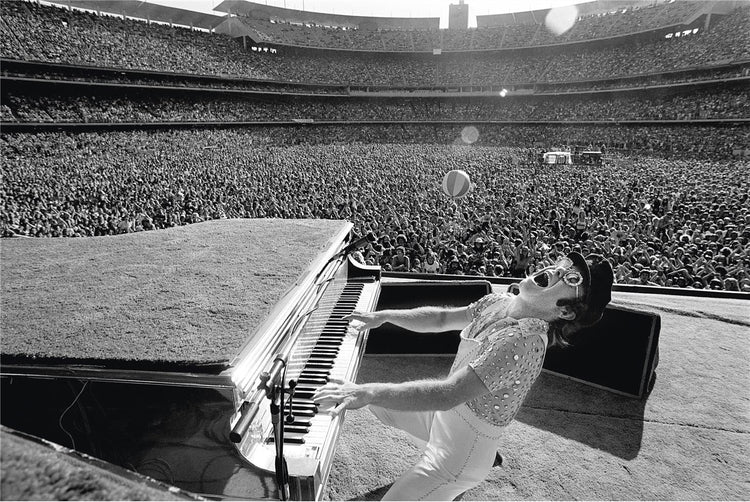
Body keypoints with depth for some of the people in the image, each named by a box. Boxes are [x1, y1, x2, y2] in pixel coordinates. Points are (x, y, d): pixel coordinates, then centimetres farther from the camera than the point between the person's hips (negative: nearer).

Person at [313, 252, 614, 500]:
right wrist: (381, 317, -2)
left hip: (465, 450, -7)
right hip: (448, 412, 7)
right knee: (378, 404, 21)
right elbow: (441, 318, 6)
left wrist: (366, 392, -40)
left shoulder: (525, 340, -32)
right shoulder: (498, 303, -6)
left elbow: (447, 395, -38)